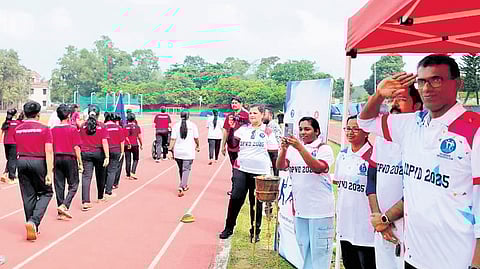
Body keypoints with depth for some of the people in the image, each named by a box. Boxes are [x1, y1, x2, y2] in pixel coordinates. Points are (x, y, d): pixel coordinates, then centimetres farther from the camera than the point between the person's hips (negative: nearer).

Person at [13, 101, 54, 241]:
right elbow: (49, 152, -14)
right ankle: (34, 221, -9)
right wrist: (49, 173, -15)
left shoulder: (17, 130, 6)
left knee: (28, 196, 11)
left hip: (21, 162, 4)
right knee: (46, 193, 11)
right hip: (38, 162, -4)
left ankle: (33, 228, 18)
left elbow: (17, 150, 14)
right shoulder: (44, 129, -7)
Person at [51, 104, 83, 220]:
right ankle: (64, 206, -11)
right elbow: (76, 148, -9)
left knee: (59, 186, 9)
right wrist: (80, 163, -3)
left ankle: (61, 213, 13)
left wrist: (52, 163, 15)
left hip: (57, 159, 4)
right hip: (70, 158, -4)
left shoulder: (53, 130, 4)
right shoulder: (73, 129, -7)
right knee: (73, 184, 7)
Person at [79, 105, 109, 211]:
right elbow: (104, 142, -12)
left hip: (85, 153, 1)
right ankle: (100, 197, 34)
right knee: (100, 176, 17)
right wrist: (107, 156, -13)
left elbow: (80, 141, 6)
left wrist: (80, 155, 18)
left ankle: (85, 202, -14)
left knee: (86, 177, -3)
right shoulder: (101, 126, -6)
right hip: (99, 153, -1)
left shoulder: (83, 126, 1)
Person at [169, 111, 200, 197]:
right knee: (186, 169, 1)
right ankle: (182, 187, -11)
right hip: (188, 152, -3)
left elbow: (173, 139, -2)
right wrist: (197, 146, 20)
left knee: (181, 169, 17)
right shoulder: (192, 125, -3)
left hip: (178, 152, 3)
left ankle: (184, 185, 31)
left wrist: (171, 149, 3)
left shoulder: (176, 125, 1)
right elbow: (196, 138, 2)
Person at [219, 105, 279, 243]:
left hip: (260, 171, -1)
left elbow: (275, 149, 2)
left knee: (256, 202, 8)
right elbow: (232, 144, 2)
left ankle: (255, 232, 21)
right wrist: (231, 128, -7)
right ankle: (229, 227, 14)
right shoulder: (243, 129, 9)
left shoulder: (267, 131, 4)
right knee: (235, 198, -2)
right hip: (241, 169, 2)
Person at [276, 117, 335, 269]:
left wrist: (300, 148, -29)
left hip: (320, 209, -5)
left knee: (319, 249, 1)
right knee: (304, 248, 18)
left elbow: (318, 168, -23)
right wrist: (283, 149, -22)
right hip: (300, 207, 5)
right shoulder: (293, 149, 8)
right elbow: (280, 166, -4)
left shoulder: (324, 149, -5)